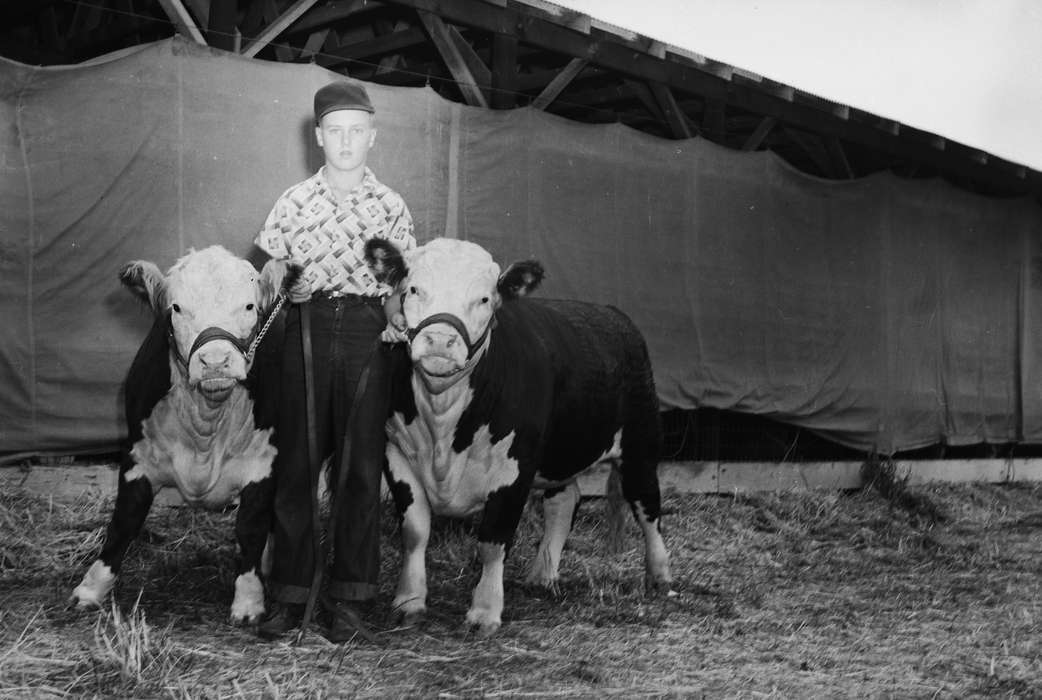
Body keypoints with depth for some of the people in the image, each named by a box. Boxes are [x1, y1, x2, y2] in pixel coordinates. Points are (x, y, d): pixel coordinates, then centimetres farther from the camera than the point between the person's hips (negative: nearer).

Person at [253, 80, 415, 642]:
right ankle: (287, 596, 10)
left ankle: (348, 599, 11)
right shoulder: (294, 201, 8)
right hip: (306, 329, 0)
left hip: (369, 335, 0)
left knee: (362, 464, 2)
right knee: (295, 462, 0)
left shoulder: (391, 205, 9)